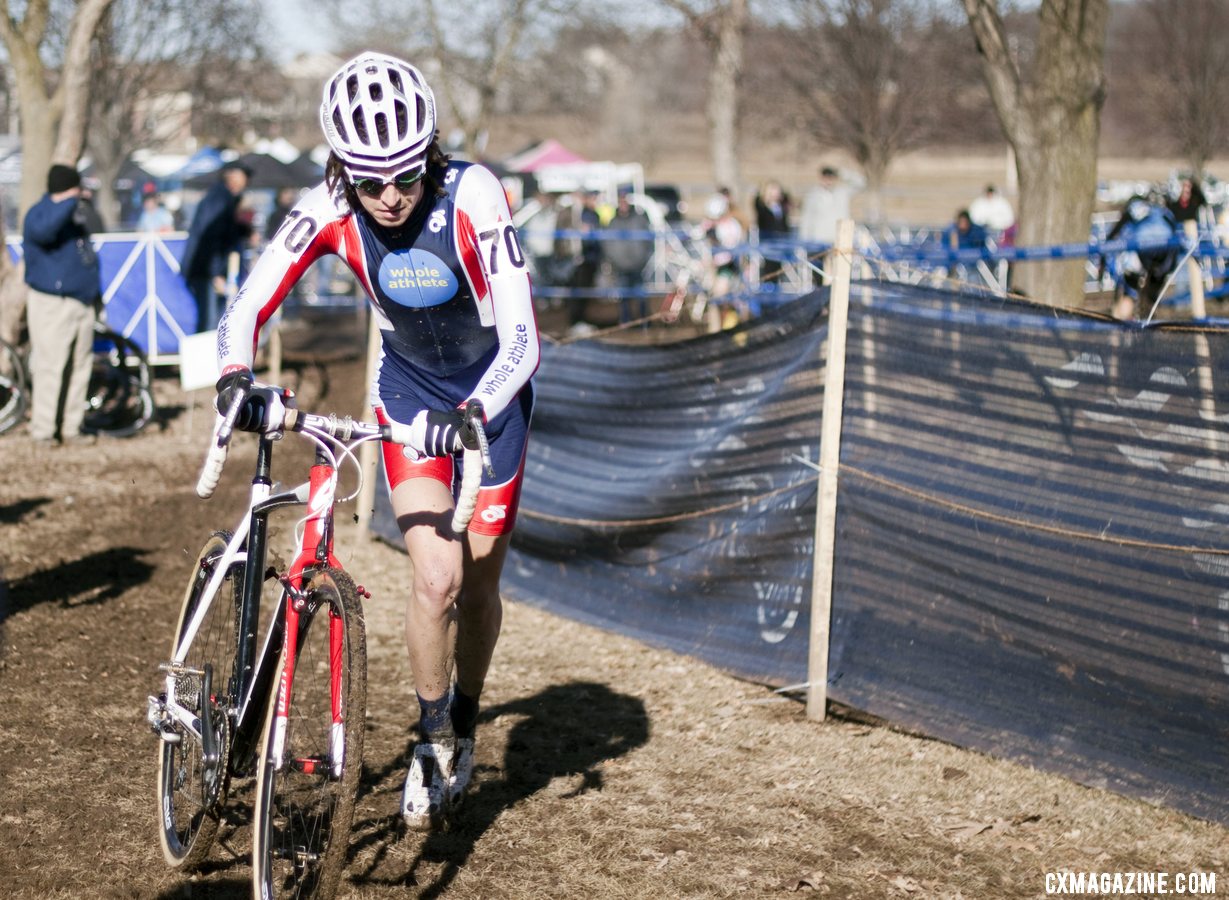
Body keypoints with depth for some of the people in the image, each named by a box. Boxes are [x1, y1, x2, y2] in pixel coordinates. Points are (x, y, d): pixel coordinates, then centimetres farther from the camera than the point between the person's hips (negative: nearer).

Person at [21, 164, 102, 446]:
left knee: (80, 368, 10)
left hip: (82, 301, 8)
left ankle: (71, 428, 18)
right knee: (51, 367, -8)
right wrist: (68, 202, -35)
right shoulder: (39, 213, -11)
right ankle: (42, 430, -3)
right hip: (52, 304, -8)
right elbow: (43, 229, -37)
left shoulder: (76, 210, 14)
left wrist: (96, 291, 24)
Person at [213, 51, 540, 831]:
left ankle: (464, 730, 33)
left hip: (492, 389, -1)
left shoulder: (472, 196, -31)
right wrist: (236, 375, -40)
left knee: (478, 584, 7)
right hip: (409, 390, 1)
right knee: (434, 578, -14)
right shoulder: (332, 209, -22)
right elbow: (248, 305, -20)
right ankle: (433, 738, 9)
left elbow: (520, 338, -33)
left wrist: (472, 415, -49)